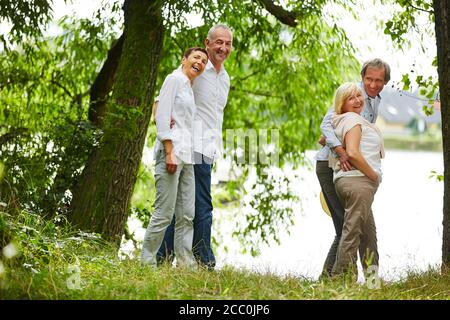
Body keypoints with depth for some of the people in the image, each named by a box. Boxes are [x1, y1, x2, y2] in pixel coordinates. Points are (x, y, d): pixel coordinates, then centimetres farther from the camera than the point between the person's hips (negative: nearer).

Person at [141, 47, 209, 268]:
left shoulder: (188, 88, 23)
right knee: (165, 213, -10)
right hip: (171, 152, -9)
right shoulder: (174, 79, -2)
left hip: (186, 156, 9)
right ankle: (147, 262, -3)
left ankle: (185, 262, 8)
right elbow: (162, 116, -11)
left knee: (186, 215, 6)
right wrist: (169, 153, -18)